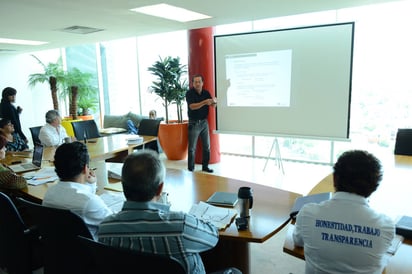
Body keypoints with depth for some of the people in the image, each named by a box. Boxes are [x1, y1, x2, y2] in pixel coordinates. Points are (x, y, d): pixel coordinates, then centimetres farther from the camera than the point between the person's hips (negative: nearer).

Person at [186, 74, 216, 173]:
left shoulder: (206, 93, 4)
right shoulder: (190, 93, -9)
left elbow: (213, 105, 0)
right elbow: (192, 106, -22)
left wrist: (213, 101, -24)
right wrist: (205, 102, -33)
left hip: (204, 122, 5)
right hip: (194, 123, -4)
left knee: (207, 146, 9)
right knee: (192, 147, 0)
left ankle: (205, 166, 21)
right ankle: (190, 168, 10)